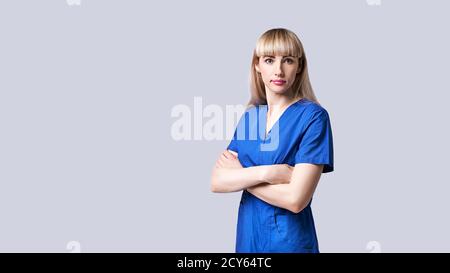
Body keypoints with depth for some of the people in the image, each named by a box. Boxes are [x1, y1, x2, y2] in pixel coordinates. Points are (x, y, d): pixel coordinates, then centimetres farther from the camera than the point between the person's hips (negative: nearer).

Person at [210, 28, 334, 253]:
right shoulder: (249, 115, 3)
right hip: (247, 236, 5)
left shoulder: (313, 116, -14)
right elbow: (217, 182, -5)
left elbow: (295, 199, -21)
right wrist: (266, 172, -20)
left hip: (289, 240, -5)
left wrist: (239, 174, -11)